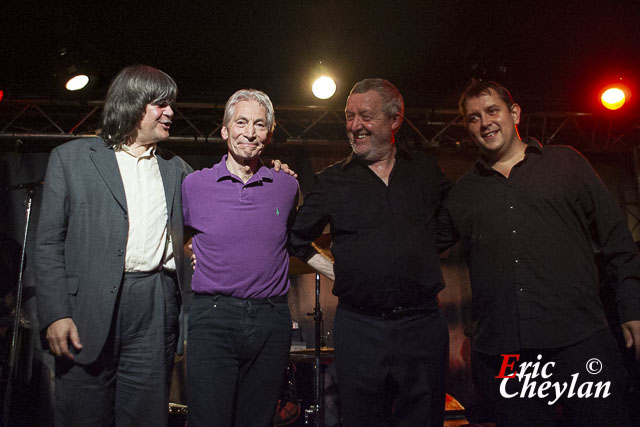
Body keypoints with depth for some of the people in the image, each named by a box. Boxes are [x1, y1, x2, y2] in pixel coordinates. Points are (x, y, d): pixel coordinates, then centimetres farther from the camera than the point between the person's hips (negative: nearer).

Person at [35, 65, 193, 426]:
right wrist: (55, 313, -7)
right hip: (90, 311, -2)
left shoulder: (176, 168, 18)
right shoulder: (71, 157, 8)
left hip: (156, 313, 3)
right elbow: (49, 243, 3)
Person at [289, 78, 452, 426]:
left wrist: (425, 264, 10)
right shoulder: (332, 181, 4)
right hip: (359, 328, 0)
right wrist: (335, 272, 4)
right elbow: (297, 238, 12)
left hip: (423, 323, 1)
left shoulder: (425, 171, 6)